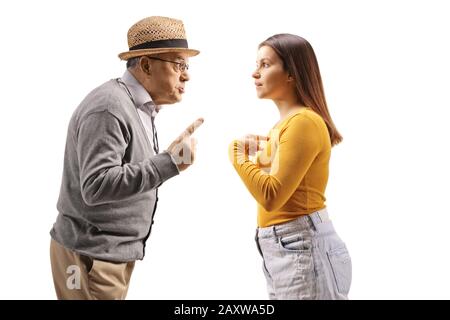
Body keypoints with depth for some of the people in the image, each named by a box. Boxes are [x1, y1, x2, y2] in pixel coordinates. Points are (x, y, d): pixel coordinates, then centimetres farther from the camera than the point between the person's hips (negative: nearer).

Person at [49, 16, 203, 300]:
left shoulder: (140, 107, 10)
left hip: (114, 253, 9)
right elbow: (96, 186, -28)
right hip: (91, 256, -9)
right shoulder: (109, 108, -20)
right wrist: (169, 162, -30)